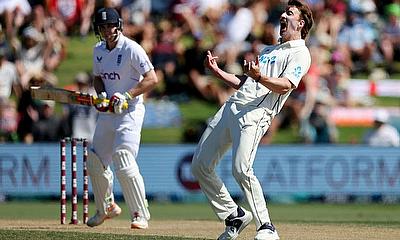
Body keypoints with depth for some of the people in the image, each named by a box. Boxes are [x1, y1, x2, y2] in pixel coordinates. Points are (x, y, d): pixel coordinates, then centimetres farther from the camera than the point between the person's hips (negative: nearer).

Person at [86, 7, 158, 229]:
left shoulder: (131, 49, -15)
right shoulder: (98, 50, 8)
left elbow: (152, 79, -18)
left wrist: (127, 96, -25)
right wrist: (101, 94, 1)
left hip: (129, 112, -8)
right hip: (107, 112, 8)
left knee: (124, 164, -19)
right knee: (95, 162, 11)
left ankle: (140, 215, -12)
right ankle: (106, 207, 32)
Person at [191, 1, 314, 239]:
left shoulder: (300, 53, 3)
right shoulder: (269, 50, 30)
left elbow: (285, 86, -14)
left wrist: (259, 77, -30)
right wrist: (217, 71, 22)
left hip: (256, 113, -9)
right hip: (231, 107, 9)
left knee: (241, 169, -26)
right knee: (200, 164, 5)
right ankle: (234, 215, 14)